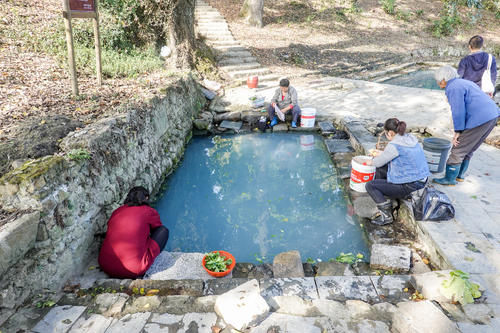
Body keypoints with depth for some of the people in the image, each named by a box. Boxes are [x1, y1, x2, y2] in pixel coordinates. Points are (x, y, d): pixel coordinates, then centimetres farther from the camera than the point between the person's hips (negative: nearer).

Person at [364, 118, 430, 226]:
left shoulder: (394, 145, -22)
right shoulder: (411, 138, 4)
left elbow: (379, 162, -9)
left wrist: (371, 162, 13)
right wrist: (382, 153, 26)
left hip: (409, 187, -9)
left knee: (370, 185, -3)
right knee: (381, 169, 20)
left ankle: (386, 215, -5)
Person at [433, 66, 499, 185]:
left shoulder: (453, 88, -10)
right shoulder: (463, 83, 21)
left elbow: (458, 111, -16)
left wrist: (458, 131, -11)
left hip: (479, 119, -10)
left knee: (458, 149, 1)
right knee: (468, 149, 20)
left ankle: (450, 178, 10)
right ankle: (459, 175, 31)